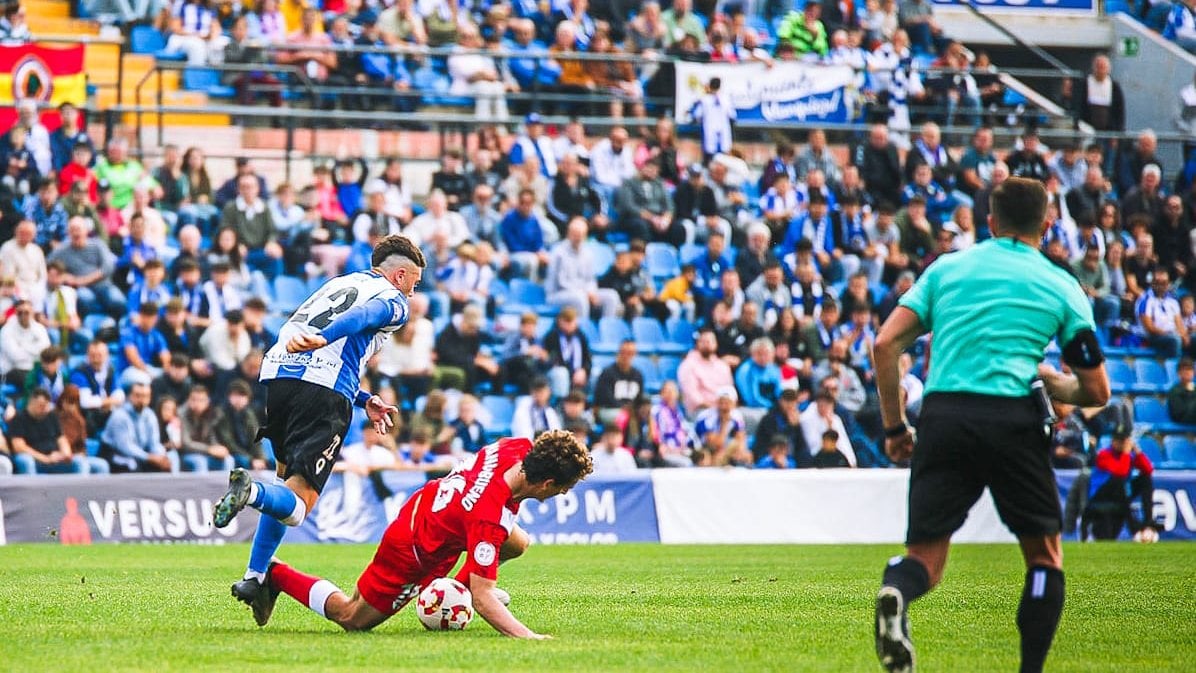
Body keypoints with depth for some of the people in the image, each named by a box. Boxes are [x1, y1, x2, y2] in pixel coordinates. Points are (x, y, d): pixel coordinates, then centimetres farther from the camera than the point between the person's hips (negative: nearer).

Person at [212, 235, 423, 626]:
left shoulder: (339, 283, 32)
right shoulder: (394, 301, 11)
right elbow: (363, 316, -13)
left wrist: (363, 400, 36)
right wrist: (321, 338, -32)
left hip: (275, 373, 7)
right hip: (325, 392, -7)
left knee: (287, 476, 27)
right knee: (297, 505, -6)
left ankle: (254, 577, 18)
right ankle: (252, 491, -38)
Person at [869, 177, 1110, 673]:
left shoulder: (946, 268, 17)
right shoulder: (1061, 287, 12)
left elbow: (885, 344, 8)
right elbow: (1096, 391, 12)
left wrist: (894, 427, 15)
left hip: (941, 415, 2)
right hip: (1011, 418, -2)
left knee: (925, 560, 6)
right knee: (1045, 555, 15)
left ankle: (895, 592, -30)